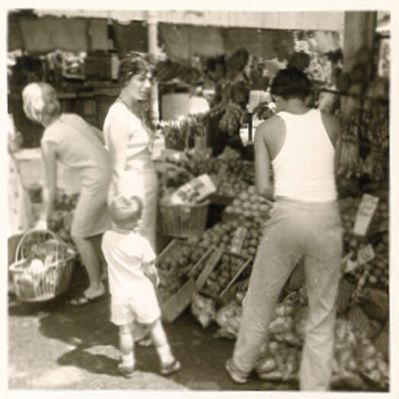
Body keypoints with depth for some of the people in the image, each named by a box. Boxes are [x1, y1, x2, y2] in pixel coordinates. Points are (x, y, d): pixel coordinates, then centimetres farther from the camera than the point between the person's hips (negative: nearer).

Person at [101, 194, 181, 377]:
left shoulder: (107, 238, -11)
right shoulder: (141, 242, -20)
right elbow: (149, 271, -13)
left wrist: (133, 231, 3)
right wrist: (155, 281, 7)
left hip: (120, 294, 2)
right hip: (142, 292, -2)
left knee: (125, 331, 14)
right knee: (155, 327, 14)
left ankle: (128, 365, 28)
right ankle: (166, 361, 24)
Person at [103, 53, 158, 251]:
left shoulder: (136, 111, 10)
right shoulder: (119, 115, -17)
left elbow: (141, 153, 10)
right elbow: (119, 166, -18)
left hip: (145, 186, 9)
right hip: (131, 190, -9)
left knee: (146, 243, 16)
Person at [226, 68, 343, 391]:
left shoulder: (268, 128, 0)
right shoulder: (330, 123, 6)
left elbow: (263, 188, -2)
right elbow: (332, 172, 10)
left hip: (288, 217, -1)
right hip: (326, 217, 2)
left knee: (261, 296, 19)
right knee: (323, 310, 13)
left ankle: (241, 366, 36)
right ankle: (315, 387, 22)